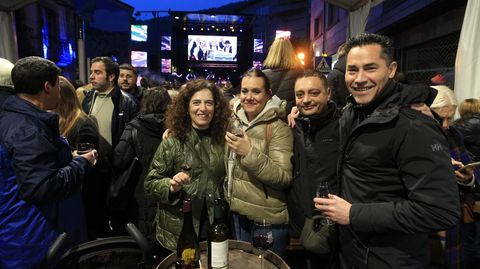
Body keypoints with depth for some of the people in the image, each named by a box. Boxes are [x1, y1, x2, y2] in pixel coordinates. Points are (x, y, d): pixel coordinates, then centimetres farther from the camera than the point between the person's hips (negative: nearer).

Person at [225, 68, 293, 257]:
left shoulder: (278, 128, -16)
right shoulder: (234, 120, 0)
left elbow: (284, 178, -23)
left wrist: (250, 153, -32)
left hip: (269, 219, -5)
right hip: (238, 213, 6)